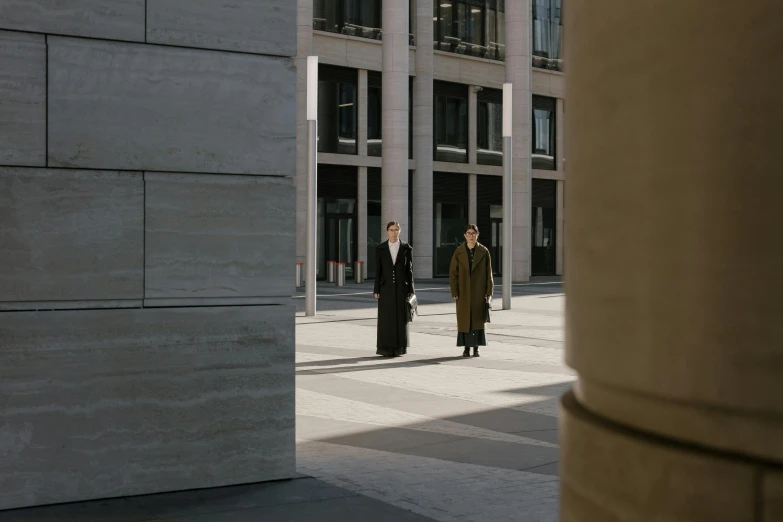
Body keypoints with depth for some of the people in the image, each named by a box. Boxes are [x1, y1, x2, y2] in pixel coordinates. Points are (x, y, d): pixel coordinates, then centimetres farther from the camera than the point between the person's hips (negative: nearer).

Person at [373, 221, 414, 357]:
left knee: (400, 317, 1)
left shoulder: (406, 248, 1)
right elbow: (377, 270, 2)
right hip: (386, 287, 0)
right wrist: (376, 290, -3)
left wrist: (411, 290, -3)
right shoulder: (380, 249, 2)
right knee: (386, 318, -1)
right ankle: (386, 348, 5)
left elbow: (409, 270, 1)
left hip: (401, 287, 0)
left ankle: (399, 348, 8)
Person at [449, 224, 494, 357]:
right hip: (463, 291, 0)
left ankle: (476, 348, 8)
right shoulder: (459, 252, 1)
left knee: (478, 318, 1)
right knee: (464, 319, 2)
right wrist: (454, 292, -5)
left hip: (479, 291, 0)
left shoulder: (484, 251, 0)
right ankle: (466, 348, 8)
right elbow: (453, 272, 1)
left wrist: (489, 291, -4)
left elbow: (488, 273, 1)